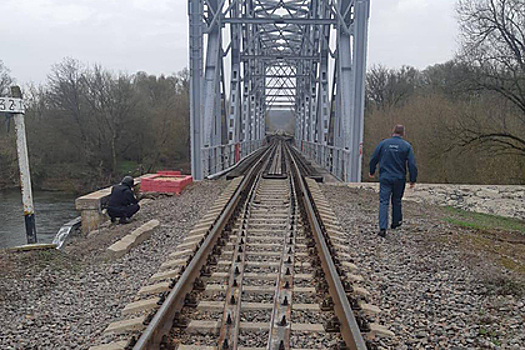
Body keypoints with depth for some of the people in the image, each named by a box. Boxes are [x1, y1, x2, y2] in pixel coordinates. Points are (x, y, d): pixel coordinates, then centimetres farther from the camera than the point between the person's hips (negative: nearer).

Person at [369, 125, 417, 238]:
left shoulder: (383, 143, 0)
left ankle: (382, 228, -12)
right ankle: (395, 223, 36)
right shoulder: (407, 146, -3)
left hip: (385, 178, 0)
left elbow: (373, 159, 5)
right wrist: (412, 180, 2)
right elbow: (412, 164, -6)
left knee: (383, 202, -2)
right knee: (396, 201, 19)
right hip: (399, 179, 1)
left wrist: (372, 172, 20)